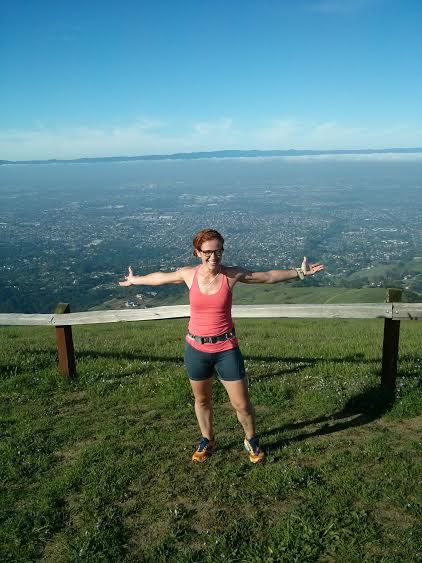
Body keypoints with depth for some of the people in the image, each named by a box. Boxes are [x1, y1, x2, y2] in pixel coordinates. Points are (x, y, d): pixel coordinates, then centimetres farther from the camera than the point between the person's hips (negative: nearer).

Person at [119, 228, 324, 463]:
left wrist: (300, 272, -2)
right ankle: (207, 440, 45)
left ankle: (251, 440, 35)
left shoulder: (233, 274, -10)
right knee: (202, 400, 19)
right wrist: (135, 280, 25)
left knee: (242, 403, 5)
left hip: (226, 348, -1)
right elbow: (160, 277, 11)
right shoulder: (189, 274, -6)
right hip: (196, 348, 2)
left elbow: (269, 276, -1)